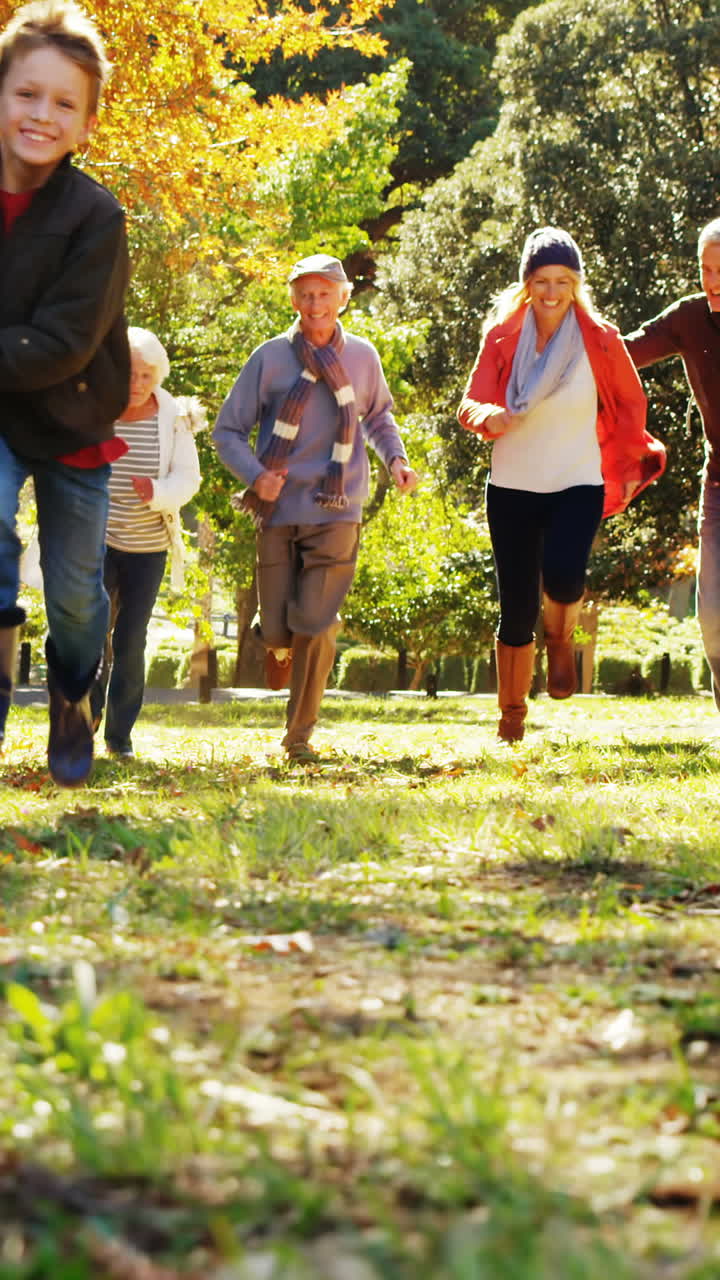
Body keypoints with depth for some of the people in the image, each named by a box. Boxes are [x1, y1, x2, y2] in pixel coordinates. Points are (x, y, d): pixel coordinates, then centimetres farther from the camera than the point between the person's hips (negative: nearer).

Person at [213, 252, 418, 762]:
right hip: (279, 512, 0)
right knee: (277, 628, 0)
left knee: (314, 623, -12)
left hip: (337, 513, 0)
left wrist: (396, 458, 7)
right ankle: (282, 646, 40)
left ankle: (300, 734, 2)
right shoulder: (271, 358, 0)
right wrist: (255, 474, -15)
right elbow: (228, 430, 3)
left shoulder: (363, 357, 7)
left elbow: (379, 416, 26)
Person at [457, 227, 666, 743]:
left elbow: (630, 404, 10)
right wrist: (491, 418, -25)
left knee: (563, 575, -28)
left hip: (578, 485, -1)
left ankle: (562, 640, 8)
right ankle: (512, 715, 22)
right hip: (512, 487, 1)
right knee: (516, 608, 2)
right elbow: (471, 404, -3)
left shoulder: (601, 340, -4)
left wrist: (626, 464, 12)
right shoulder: (503, 337, -2)